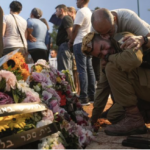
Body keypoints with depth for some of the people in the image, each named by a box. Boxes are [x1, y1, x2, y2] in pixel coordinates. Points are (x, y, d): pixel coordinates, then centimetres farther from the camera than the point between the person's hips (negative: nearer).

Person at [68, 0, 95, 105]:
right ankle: (92, 96, 11)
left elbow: (75, 29, -11)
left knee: (82, 70, -10)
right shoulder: (90, 12, 17)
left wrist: (71, 41, 4)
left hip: (80, 43, -8)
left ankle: (84, 98, -11)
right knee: (89, 69, 8)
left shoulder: (81, 11, -8)